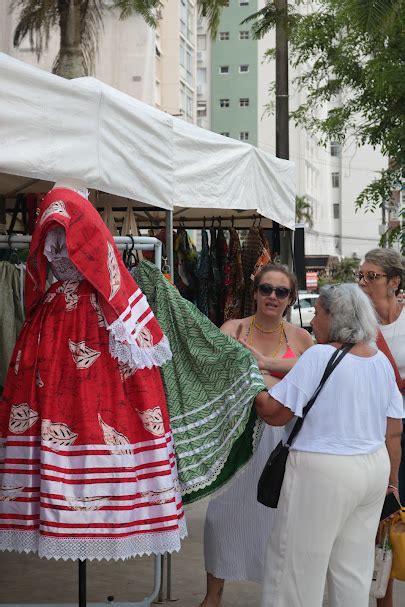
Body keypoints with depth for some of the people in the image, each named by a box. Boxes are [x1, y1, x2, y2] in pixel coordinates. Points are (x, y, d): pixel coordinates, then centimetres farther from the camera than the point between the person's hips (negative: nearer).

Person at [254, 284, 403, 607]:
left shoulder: (318, 356, -14)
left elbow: (275, 412, -13)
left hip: (323, 472, -7)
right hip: (375, 470, 7)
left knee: (299, 564, 5)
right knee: (354, 566, 15)